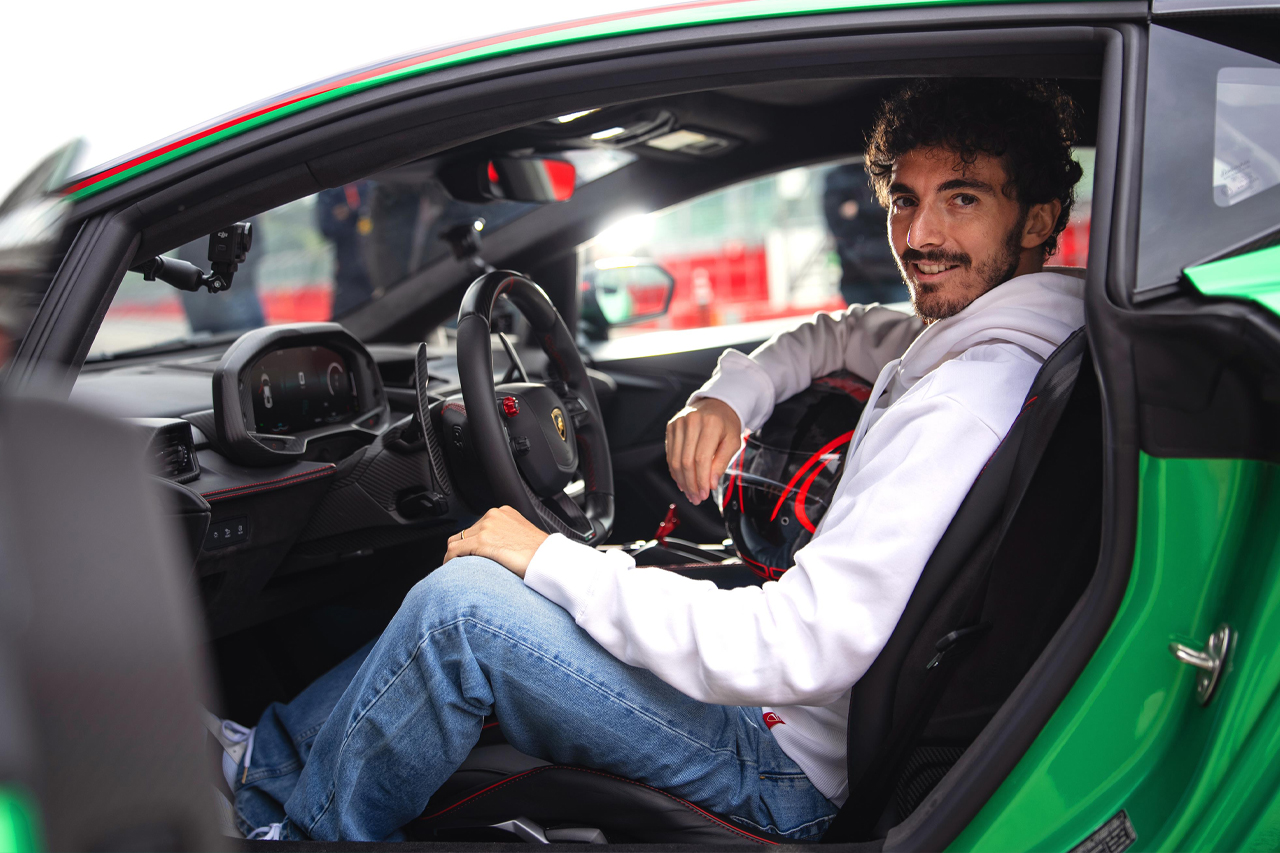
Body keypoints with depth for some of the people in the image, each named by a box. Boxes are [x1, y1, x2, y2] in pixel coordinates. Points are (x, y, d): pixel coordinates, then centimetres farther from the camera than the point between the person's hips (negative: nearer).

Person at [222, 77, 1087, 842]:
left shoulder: (969, 400, -25)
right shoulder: (955, 344, 4)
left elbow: (803, 651, -31)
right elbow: (842, 333, 26)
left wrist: (554, 561, -22)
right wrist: (729, 393, 3)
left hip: (791, 768, -10)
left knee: (460, 604, -16)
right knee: (477, 577, 14)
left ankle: (302, 824, 8)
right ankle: (270, 759, 25)